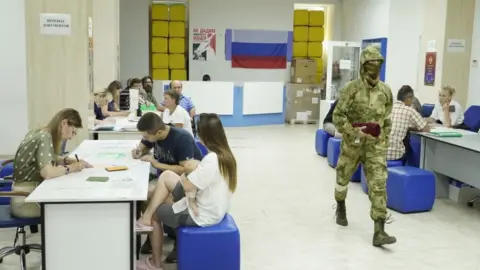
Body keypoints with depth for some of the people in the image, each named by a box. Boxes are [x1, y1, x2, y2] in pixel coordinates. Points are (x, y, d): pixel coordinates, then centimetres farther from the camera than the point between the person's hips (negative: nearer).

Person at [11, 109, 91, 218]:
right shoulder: (44, 138, -21)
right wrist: (70, 167, -16)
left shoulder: (40, 133, 6)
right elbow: (47, 173, -33)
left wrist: (68, 160, 4)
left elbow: (47, 159, 22)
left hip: (30, 193, 9)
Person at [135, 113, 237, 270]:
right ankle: (146, 218, 10)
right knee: (166, 176, 9)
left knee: (155, 213, 13)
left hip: (202, 215, -9)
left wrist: (185, 174, -2)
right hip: (213, 207, 9)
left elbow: (187, 185, -22)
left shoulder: (211, 160, -30)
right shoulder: (225, 154, 0)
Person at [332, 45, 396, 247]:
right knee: (343, 178, 18)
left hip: (376, 146, 2)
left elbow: (386, 118, 14)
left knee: (378, 186, -9)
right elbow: (338, 116, -12)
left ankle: (379, 232, -11)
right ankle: (341, 208, 48)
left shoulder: (385, 91, 1)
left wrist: (385, 139, 15)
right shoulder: (351, 89, -12)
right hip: (352, 144, -1)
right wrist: (354, 133, -20)